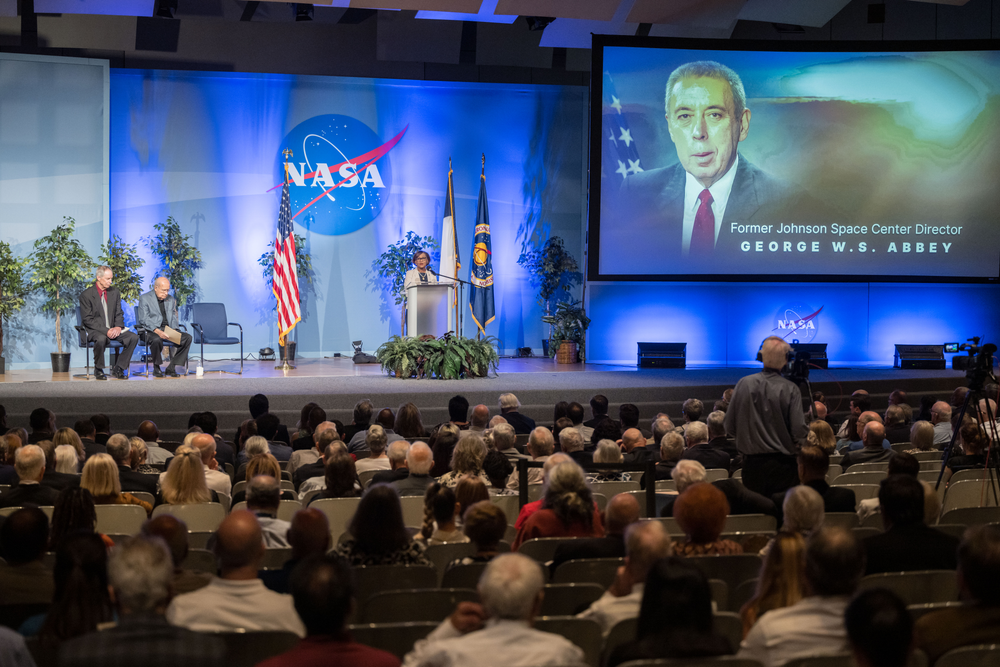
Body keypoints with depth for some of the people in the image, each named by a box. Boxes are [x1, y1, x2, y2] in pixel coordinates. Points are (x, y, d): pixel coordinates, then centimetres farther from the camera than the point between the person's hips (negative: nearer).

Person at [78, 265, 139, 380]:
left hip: (112, 329, 5)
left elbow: (119, 314, 13)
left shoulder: (115, 292, 11)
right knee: (101, 339, -39)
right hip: (94, 331, -5)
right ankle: (98, 370, -15)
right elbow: (87, 319, -11)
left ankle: (118, 368, -7)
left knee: (133, 337, -18)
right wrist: (105, 331, -21)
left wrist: (118, 327, -10)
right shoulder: (86, 295, -6)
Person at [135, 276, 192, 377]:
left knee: (187, 337, -19)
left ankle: (171, 368, -15)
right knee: (157, 340, -40)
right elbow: (144, 319, -10)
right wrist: (157, 331, -25)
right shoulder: (144, 298, 0)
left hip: (168, 330, 5)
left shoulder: (171, 300, 18)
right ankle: (156, 368, -15)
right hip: (151, 331, -5)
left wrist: (173, 330, -6)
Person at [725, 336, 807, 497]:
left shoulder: (744, 384, -3)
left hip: (752, 463, 2)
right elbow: (799, 431, -14)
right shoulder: (790, 389, -11)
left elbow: (729, 428, 1)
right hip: (783, 464, -2)